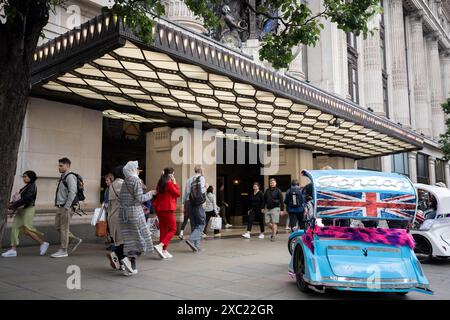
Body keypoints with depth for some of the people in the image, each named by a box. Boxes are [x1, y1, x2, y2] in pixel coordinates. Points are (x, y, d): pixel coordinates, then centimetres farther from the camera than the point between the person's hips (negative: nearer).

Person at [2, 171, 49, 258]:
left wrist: (14, 205, -18)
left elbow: (26, 199, -22)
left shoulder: (32, 187, -13)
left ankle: (42, 244, 4)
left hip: (28, 210, -9)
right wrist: (13, 204, 4)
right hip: (21, 210, 9)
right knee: (15, 228, 3)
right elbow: (21, 198, 18)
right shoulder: (27, 187, 17)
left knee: (26, 230, -10)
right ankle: (13, 250, 6)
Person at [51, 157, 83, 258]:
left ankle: (63, 250, 3)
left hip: (66, 207, -10)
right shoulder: (63, 177, 18)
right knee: (58, 226, 12)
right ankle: (75, 240, 20)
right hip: (60, 207, 10)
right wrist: (58, 205, 16)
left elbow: (72, 192, -20)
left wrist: (66, 206, -21)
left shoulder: (70, 177, -12)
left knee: (64, 228, -4)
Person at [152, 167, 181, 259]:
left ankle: (164, 251, 14)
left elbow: (157, 195, 14)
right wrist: (175, 183, -2)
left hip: (159, 209, 8)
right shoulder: (169, 183, -13)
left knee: (163, 229, 11)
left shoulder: (160, 183, 12)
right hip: (167, 209, -8)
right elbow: (178, 194, -8)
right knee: (172, 229, 1)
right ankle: (160, 246, -13)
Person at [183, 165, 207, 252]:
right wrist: (205, 187, 9)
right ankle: (191, 239, -18)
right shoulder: (201, 178, -2)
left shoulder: (189, 180, 11)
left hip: (189, 203, 6)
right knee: (201, 224, 1)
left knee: (193, 225, 11)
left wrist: (184, 204, 17)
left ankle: (196, 246, 12)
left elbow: (185, 193, 10)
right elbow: (202, 191, -11)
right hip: (198, 204, -6)